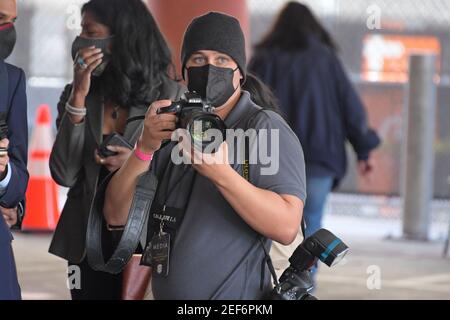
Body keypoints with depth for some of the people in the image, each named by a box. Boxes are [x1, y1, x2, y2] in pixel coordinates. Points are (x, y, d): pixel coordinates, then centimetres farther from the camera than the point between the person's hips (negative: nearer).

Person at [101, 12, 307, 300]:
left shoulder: (267, 129, -10)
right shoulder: (173, 130, 6)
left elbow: (286, 227, -22)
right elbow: (116, 215, -1)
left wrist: (221, 173, -32)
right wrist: (145, 148, -16)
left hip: (235, 298, -5)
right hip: (165, 292, 5)